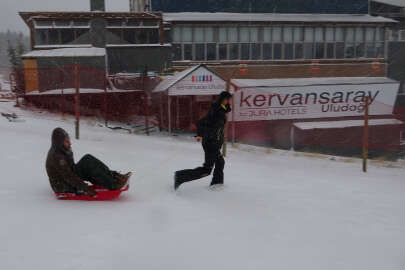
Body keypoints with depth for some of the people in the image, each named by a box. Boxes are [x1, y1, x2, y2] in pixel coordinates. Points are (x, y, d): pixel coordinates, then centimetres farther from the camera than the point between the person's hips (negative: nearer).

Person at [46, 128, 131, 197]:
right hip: (63, 188, -9)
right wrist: (86, 189, -26)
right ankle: (113, 185, -26)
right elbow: (69, 177, -25)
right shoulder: (57, 157, -21)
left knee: (88, 159, -7)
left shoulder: (63, 151, 10)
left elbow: (71, 167, 20)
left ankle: (113, 176, -11)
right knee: (87, 161, -23)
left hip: (68, 182, 9)